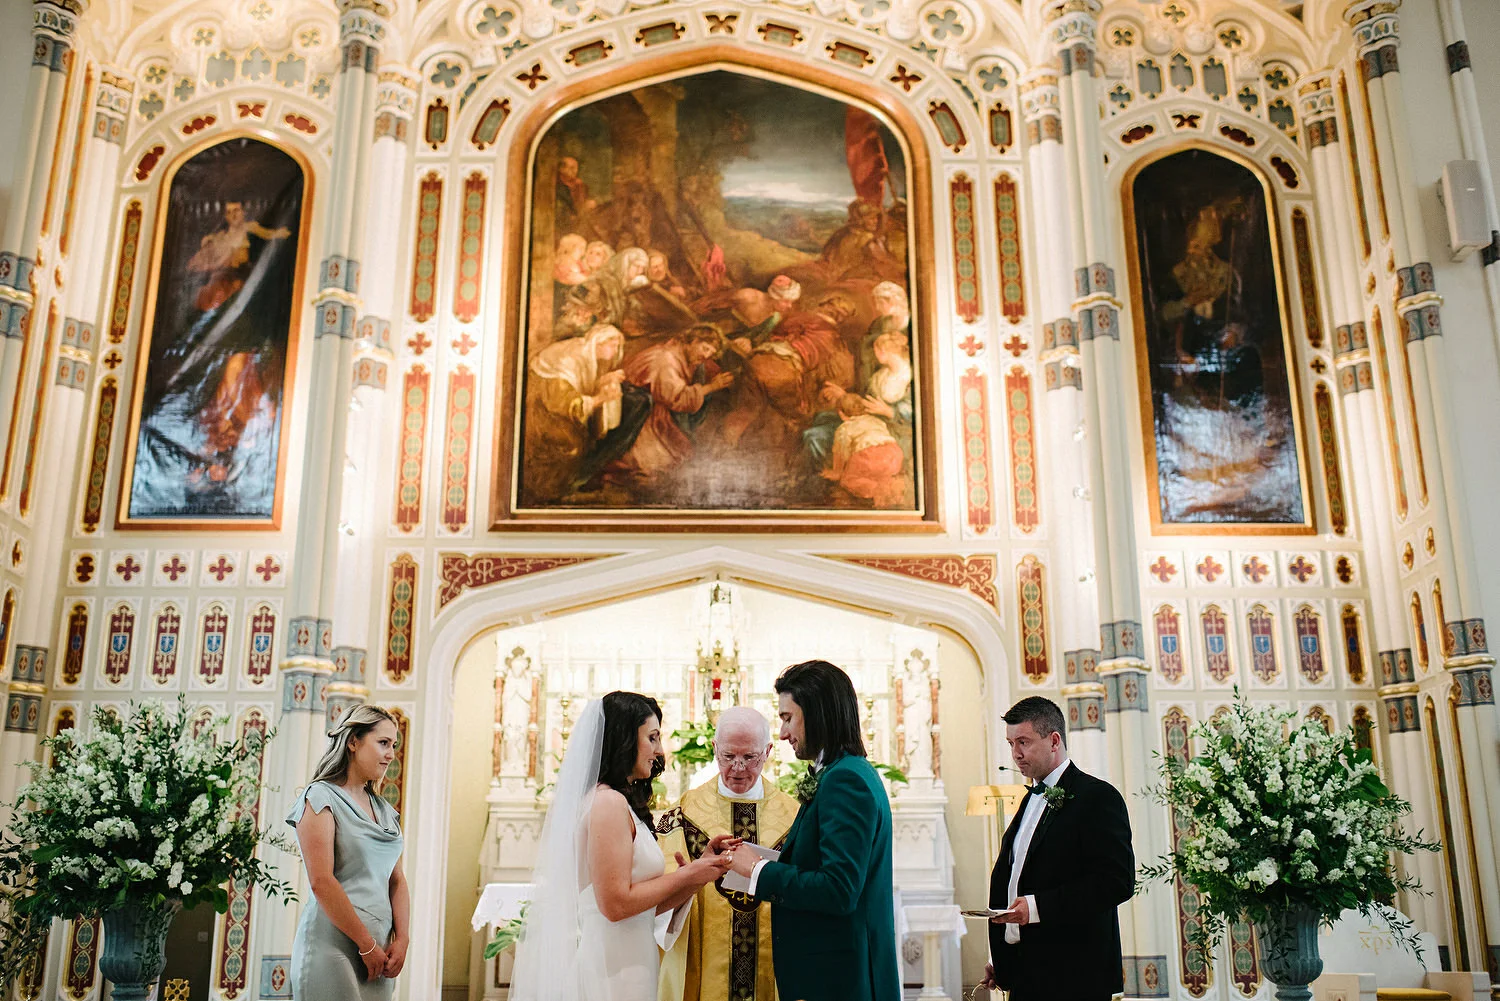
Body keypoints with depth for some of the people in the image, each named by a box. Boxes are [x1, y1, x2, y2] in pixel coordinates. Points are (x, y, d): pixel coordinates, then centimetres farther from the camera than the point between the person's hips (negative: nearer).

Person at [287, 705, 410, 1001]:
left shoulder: (384, 809, 15)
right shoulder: (320, 797, -6)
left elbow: (397, 880, 11)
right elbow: (321, 881, -15)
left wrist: (402, 940, -3)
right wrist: (367, 945, -14)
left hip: (379, 949, 6)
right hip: (333, 944, -6)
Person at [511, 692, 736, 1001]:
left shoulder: (620, 802, 12)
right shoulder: (608, 802, -16)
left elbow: (645, 906, 11)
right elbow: (616, 903, -21)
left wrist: (701, 868, 3)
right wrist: (687, 874, -11)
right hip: (611, 970, -9)